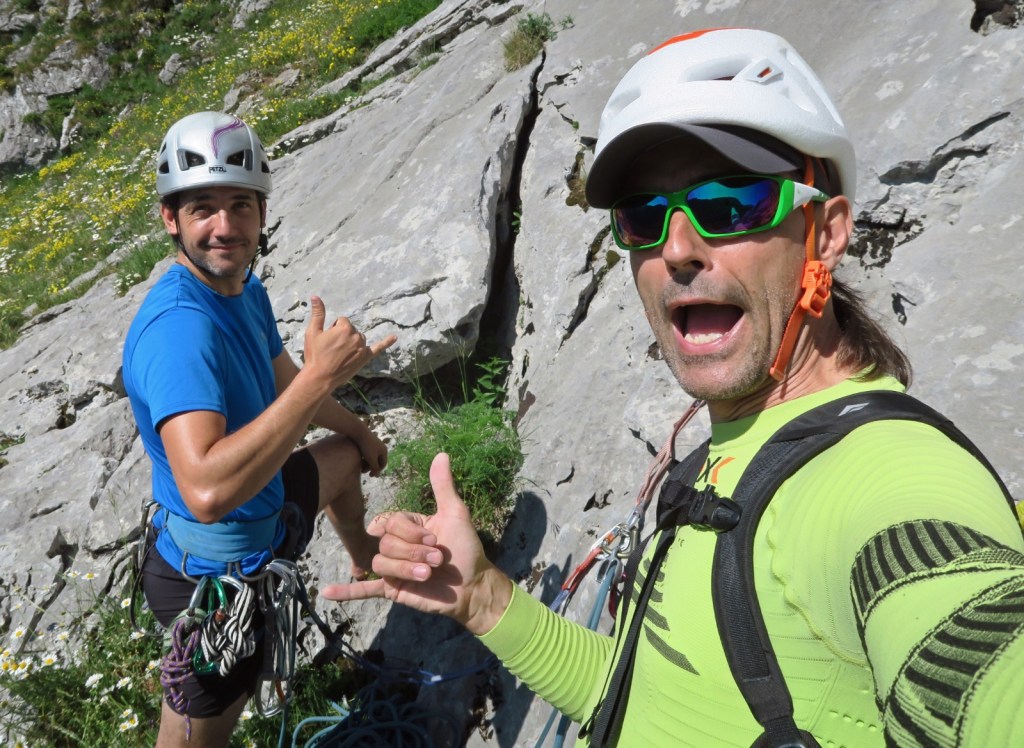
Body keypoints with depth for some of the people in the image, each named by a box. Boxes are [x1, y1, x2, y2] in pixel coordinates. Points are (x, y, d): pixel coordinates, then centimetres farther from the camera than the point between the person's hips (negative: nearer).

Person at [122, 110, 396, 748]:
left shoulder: (245, 289, -3)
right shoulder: (178, 327, -34)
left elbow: (284, 388, 16)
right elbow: (207, 490, -47)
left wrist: (359, 429, 29)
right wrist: (322, 373, -42)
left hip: (261, 508, 10)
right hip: (217, 577, -9)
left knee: (347, 455, 32)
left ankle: (365, 556, 64)